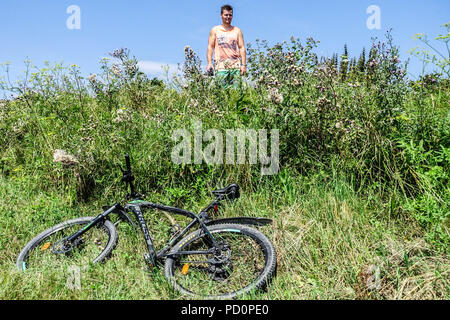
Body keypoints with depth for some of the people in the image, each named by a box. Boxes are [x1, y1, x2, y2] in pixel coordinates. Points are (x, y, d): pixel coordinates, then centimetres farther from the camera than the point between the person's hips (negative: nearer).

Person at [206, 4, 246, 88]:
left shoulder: (237, 31, 17)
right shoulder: (215, 30, 14)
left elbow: (242, 48, 12)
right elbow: (210, 47, 8)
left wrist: (243, 64, 0)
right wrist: (209, 63, -5)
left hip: (235, 65, 1)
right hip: (220, 66, -1)